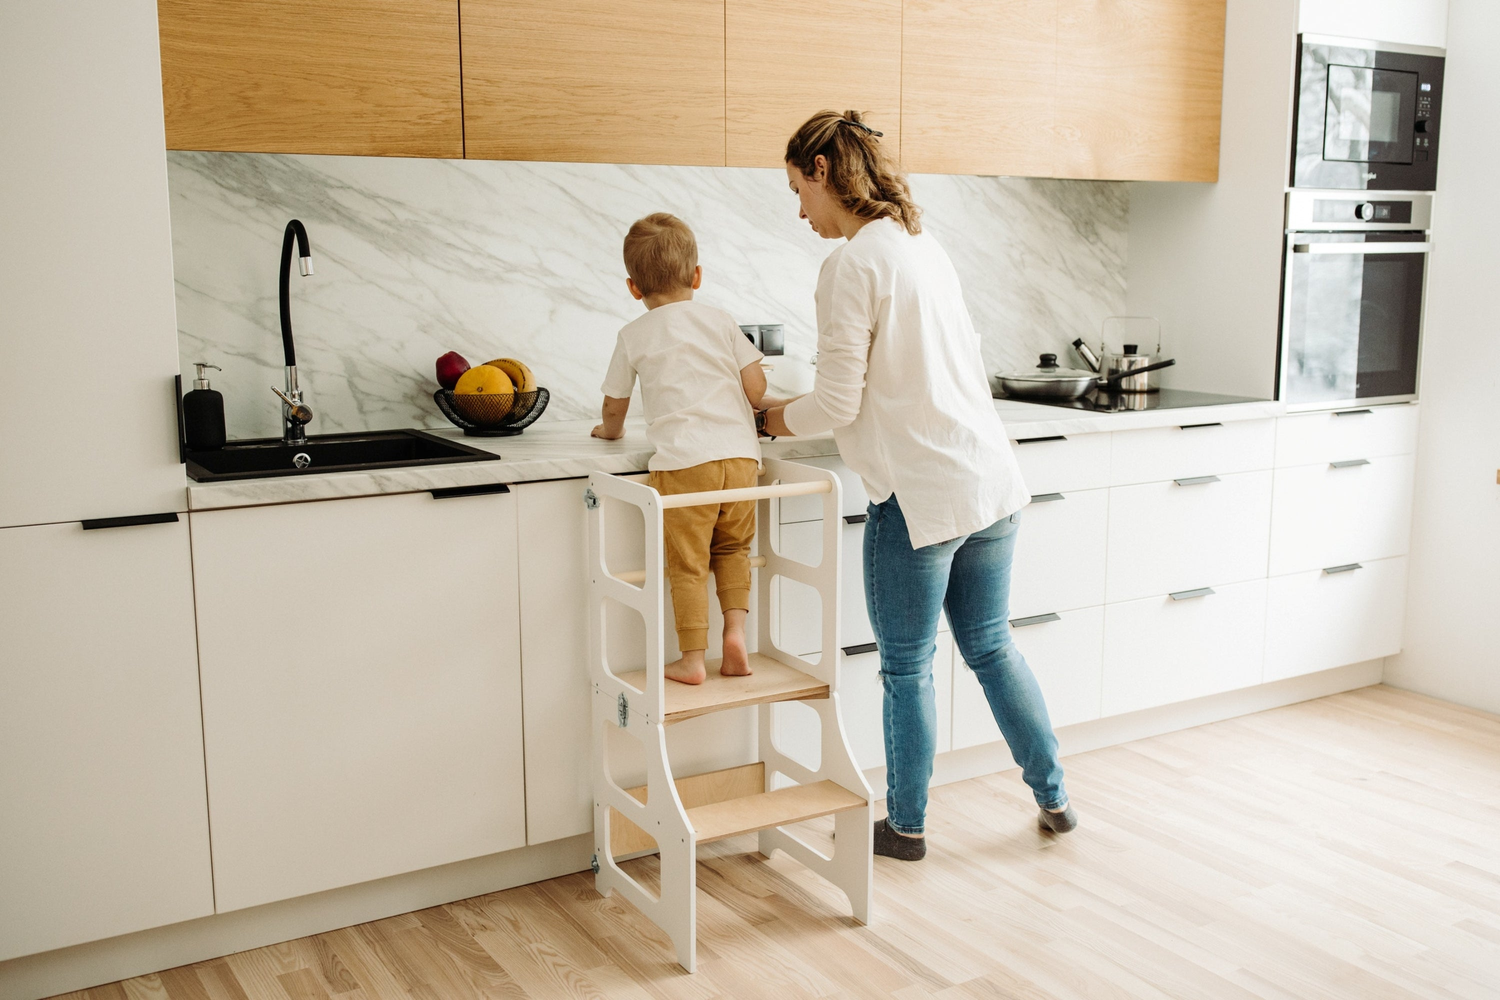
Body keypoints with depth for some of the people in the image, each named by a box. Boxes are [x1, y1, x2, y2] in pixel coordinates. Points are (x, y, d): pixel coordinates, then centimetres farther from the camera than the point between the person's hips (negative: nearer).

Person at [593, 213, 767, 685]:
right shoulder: (721, 321, 11)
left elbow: (615, 404, 18)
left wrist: (611, 430, 40)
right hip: (740, 454, 3)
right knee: (733, 549, 20)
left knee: (688, 563, 4)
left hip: (683, 461, -2)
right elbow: (756, 389, 8)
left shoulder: (634, 335, 8)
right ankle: (735, 629, 8)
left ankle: (692, 658, 6)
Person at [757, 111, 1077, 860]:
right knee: (991, 645, 21)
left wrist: (772, 418, 5)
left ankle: (905, 826, 24)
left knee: (908, 666, 8)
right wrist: (802, 410, 20)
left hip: (920, 495, -8)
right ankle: (1053, 797, 31)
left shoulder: (852, 264, -13)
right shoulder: (924, 246, 14)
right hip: (990, 482, 8)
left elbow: (837, 404, -14)